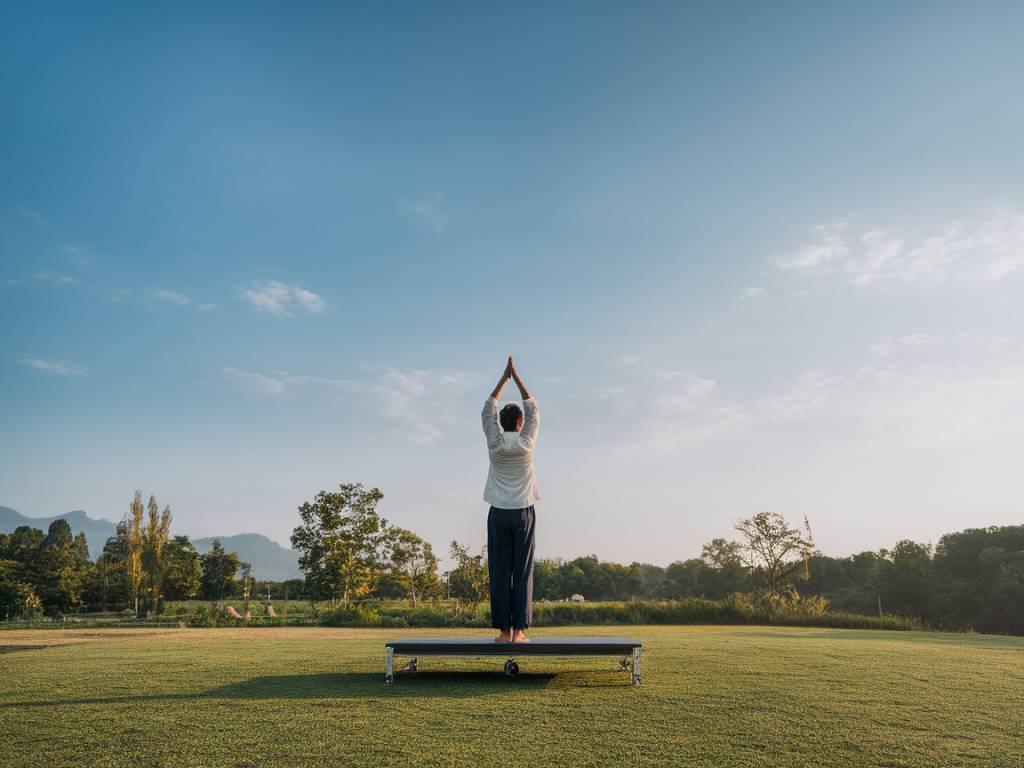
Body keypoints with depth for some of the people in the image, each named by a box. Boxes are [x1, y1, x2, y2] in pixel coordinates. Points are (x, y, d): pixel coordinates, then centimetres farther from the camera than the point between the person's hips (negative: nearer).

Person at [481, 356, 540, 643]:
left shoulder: (495, 442, -1)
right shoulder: (526, 442, -3)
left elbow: (488, 410, 10)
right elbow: (533, 410, 9)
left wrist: (503, 378, 15)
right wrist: (516, 377, 12)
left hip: (499, 513, 1)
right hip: (523, 512, -1)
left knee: (500, 571, 2)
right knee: (523, 571, 1)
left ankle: (504, 630, 1)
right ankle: (518, 630, -1)